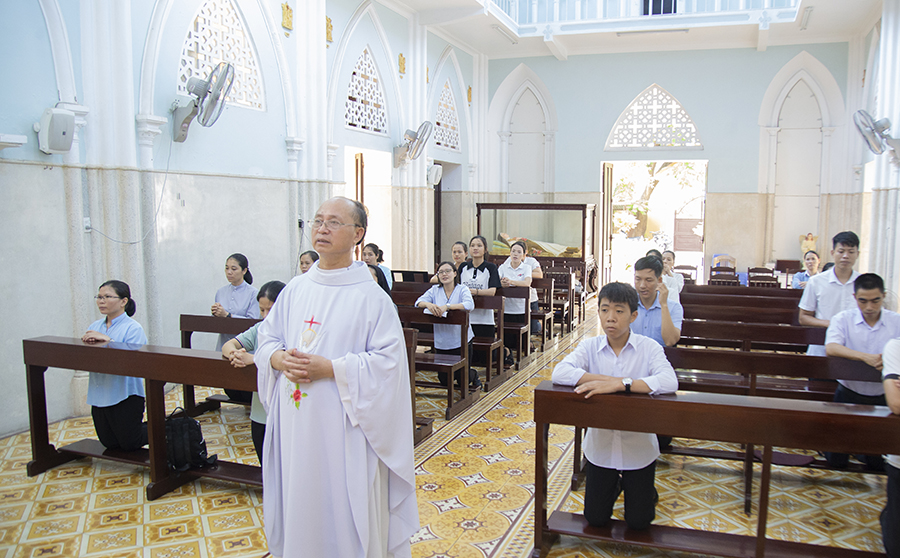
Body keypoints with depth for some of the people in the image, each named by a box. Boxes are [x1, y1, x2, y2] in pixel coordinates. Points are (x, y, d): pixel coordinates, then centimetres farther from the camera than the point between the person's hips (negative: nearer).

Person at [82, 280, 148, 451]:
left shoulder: (133, 328, -12)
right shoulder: (95, 327, 8)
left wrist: (107, 341, -30)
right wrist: (87, 343, -17)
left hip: (125, 395, -7)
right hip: (99, 396, 7)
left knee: (129, 445, 5)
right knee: (109, 444, 16)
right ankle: (138, 424, 40)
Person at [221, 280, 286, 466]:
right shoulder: (259, 329, 6)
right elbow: (228, 345, 3)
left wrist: (253, 358, -31)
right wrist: (234, 354, -20)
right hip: (259, 413, 6)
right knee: (266, 469, 20)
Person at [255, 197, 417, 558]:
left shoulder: (371, 297, -10)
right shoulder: (295, 290, 7)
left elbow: (388, 361, -14)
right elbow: (266, 338, 13)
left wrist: (328, 368, -21)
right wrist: (280, 359, -9)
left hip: (342, 427, -5)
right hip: (295, 424, 5)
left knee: (344, 507, 5)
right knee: (297, 504, 17)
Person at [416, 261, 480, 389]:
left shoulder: (462, 289, -5)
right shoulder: (434, 290, 5)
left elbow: (470, 305, -23)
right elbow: (419, 302, -6)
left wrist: (447, 306, -35)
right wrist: (428, 304, -30)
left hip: (461, 341, -3)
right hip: (441, 343, 3)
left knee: (463, 380, 4)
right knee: (444, 380, 11)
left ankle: (474, 375, 38)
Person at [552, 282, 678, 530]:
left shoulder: (649, 348, -14)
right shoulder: (590, 346, -9)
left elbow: (669, 382, -32)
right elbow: (559, 373, -25)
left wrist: (618, 384, -37)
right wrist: (610, 379, -29)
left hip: (638, 447, -2)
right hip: (600, 446, 2)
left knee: (638, 522, 8)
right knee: (595, 519, 12)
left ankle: (646, 491, 40)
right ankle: (614, 484, 42)